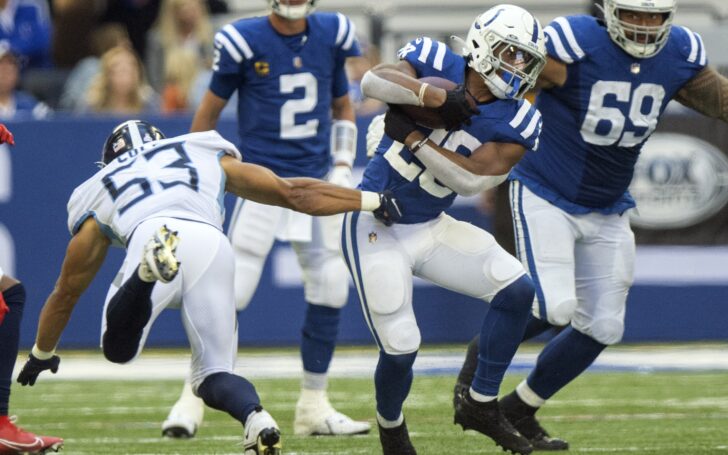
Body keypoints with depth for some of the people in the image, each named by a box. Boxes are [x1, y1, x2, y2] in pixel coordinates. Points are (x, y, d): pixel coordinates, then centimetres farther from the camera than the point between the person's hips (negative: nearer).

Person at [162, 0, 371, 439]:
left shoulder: (331, 36, 4)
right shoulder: (245, 42, -8)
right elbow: (208, 112, 3)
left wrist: (342, 168, 6)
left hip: (316, 184, 4)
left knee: (330, 288, 1)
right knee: (231, 290, -9)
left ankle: (314, 406, 14)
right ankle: (192, 400, 1)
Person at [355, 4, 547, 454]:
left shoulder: (514, 124, -8)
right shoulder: (436, 66, -13)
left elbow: (472, 179, -19)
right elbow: (374, 81, -28)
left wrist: (412, 136, -22)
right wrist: (437, 96, -38)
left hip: (431, 228, 4)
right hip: (377, 229, -4)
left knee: (517, 290, -10)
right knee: (401, 349, -9)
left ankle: (482, 405, 6)